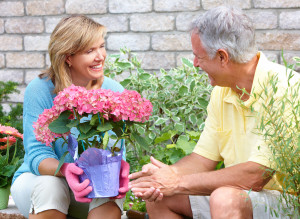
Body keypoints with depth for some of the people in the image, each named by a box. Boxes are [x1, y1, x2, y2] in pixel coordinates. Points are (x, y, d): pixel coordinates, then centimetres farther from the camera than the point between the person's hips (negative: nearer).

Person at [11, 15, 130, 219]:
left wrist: (119, 167, -34)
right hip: (37, 179, -1)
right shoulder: (40, 90, -15)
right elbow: (37, 154, -19)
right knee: (50, 186, -36)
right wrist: (65, 170, -42)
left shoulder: (113, 91, -6)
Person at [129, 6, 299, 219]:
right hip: (239, 195, 8)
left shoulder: (282, 88, -22)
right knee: (159, 196, -1)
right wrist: (167, 174, -14)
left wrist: (180, 182, -20)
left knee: (225, 199, -34)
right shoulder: (222, 90, 4)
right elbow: (203, 159, 8)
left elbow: (255, 176, -27)